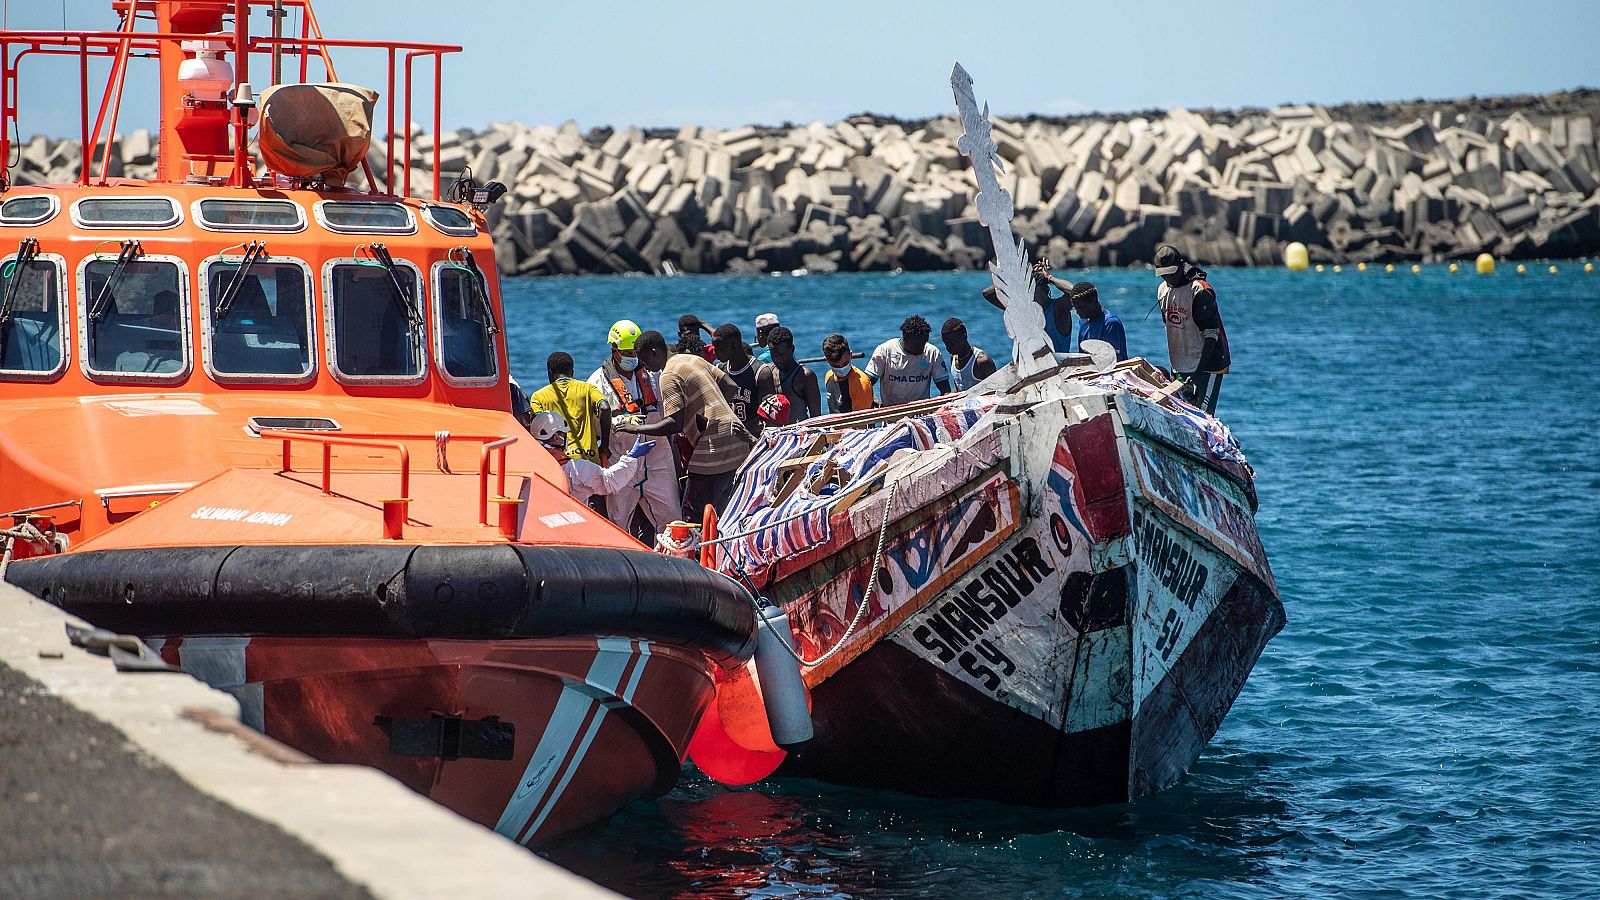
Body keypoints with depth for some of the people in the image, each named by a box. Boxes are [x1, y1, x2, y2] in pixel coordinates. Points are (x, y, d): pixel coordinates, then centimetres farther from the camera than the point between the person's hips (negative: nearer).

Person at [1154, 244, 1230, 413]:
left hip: (1206, 365, -7)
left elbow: (1212, 334, -19)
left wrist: (1198, 372, -27)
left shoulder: (1200, 291, -16)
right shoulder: (1163, 290, 9)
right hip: (1181, 367, 7)